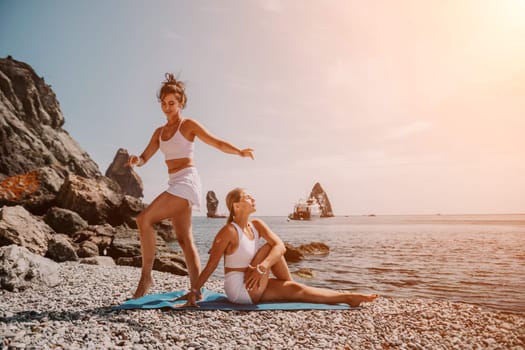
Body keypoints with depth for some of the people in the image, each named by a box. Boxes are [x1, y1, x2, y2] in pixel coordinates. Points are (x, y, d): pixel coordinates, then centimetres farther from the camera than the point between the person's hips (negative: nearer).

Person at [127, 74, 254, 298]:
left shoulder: (188, 125, 0)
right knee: (184, 239, 4)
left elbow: (217, 143, -5)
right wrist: (136, 160, -9)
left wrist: (239, 152, -22)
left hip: (187, 180, -8)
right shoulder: (160, 132, 19)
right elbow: (145, 158, 15)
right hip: (175, 184, 8)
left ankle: (146, 275, -8)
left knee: (144, 219, -18)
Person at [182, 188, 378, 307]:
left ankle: (346, 297, 7)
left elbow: (281, 246, -15)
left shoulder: (257, 225, 1)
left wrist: (262, 267, -34)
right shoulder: (229, 231, -20)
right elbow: (212, 264, -17)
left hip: (253, 289, 8)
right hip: (239, 289, -8)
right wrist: (194, 291, -20)